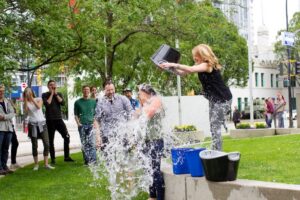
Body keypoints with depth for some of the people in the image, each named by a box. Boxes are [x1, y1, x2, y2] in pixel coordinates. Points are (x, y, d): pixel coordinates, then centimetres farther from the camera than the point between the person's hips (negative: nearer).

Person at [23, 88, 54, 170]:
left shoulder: (39, 99, 6)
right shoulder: (26, 103, 7)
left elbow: (39, 107, -15)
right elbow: (26, 111, -13)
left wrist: (32, 98, -16)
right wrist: (25, 100, -11)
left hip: (42, 123, 0)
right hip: (32, 124, 0)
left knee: (46, 144, -8)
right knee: (34, 145, 3)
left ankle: (46, 164, -3)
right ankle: (36, 164, 11)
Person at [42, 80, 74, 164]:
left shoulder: (59, 94, 12)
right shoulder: (45, 95, 3)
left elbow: (62, 103, -5)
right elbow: (47, 103, -15)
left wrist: (56, 93, -5)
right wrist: (52, 94, -7)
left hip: (59, 119, 3)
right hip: (50, 120, -3)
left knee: (66, 136, -6)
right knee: (51, 140, 2)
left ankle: (67, 156, 3)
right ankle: (53, 159, 10)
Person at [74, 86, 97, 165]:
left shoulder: (93, 101, 11)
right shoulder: (78, 102, 10)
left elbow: (96, 114, 13)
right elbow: (76, 115, 12)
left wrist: (95, 122, -1)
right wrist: (78, 123, -3)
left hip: (91, 125, -1)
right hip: (82, 125, 1)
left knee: (92, 143, -12)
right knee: (84, 144, 1)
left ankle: (93, 161, -13)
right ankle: (87, 160, 7)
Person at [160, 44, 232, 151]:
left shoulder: (208, 65, -19)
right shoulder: (200, 66, 9)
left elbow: (190, 69, -34)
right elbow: (182, 73, 4)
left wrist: (173, 65, -33)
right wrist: (171, 67, -12)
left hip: (223, 99, -10)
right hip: (214, 99, 10)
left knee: (215, 127, -11)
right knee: (213, 127, 10)